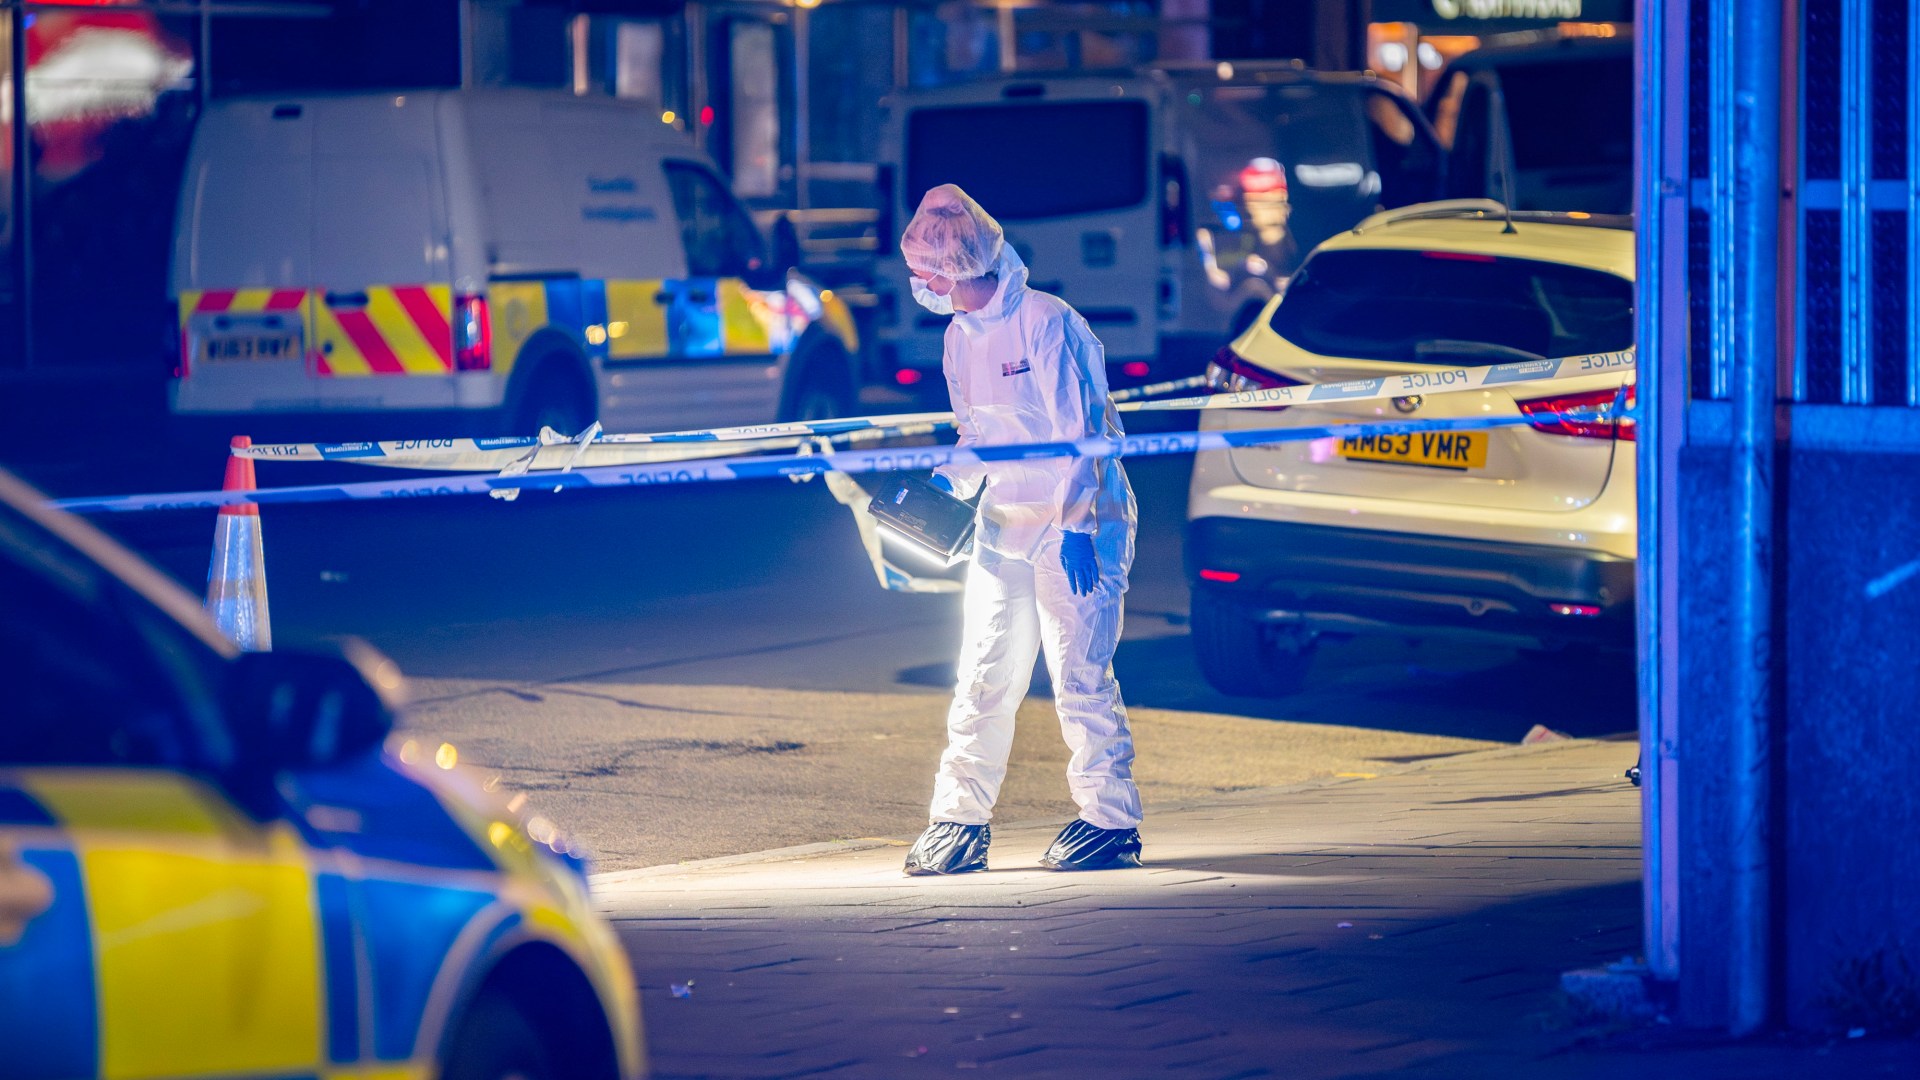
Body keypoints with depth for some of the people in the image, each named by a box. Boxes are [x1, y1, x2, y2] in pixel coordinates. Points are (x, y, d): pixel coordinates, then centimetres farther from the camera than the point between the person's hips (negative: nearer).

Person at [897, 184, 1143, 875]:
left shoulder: (1047, 324, -15)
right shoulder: (960, 337, 9)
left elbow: (1082, 432, -16)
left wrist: (1076, 526, -20)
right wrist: (945, 483, 0)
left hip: (1077, 526, -7)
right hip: (1003, 524, 7)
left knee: (1080, 673, -7)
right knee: (983, 674, 4)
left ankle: (1111, 819, 1)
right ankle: (959, 819, 8)